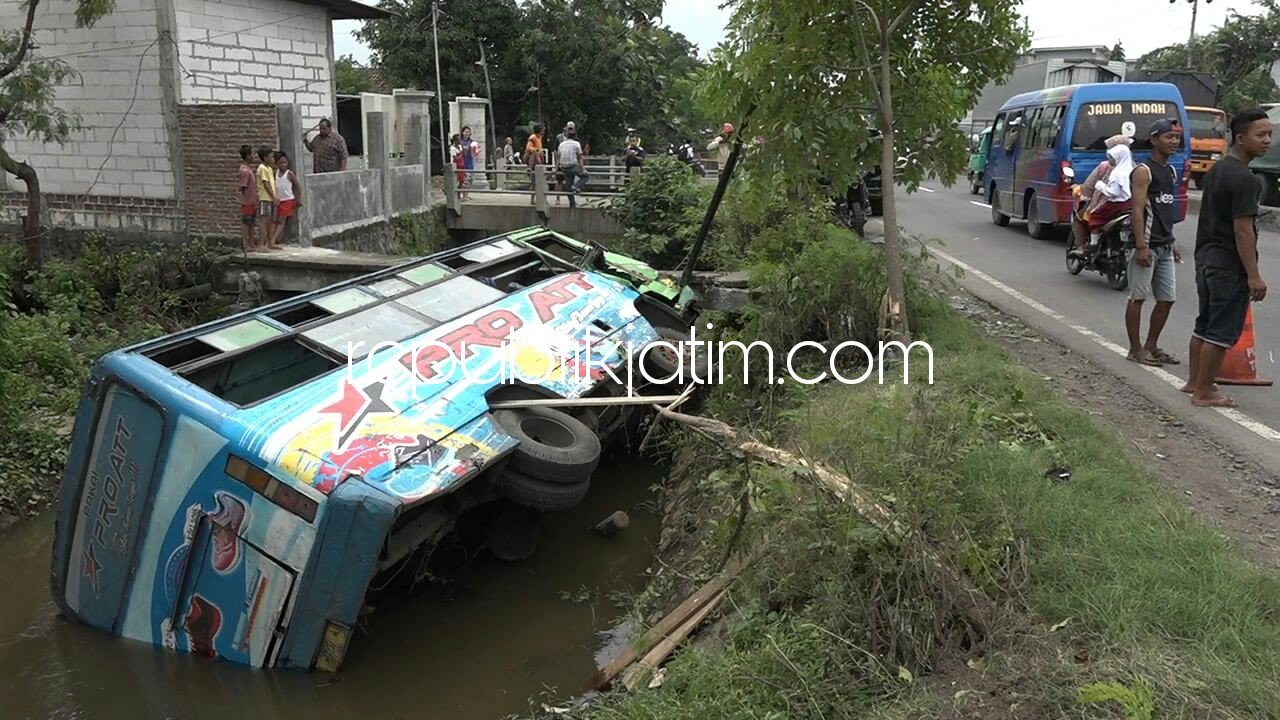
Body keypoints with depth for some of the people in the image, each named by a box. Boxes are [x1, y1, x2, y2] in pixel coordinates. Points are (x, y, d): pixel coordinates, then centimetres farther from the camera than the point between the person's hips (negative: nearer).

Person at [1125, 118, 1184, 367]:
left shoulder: (1171, 171, 16)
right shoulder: (1143, 171, -10)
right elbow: (1138, 210, -17)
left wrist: (1172, 243, 20)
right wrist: (1141, 247, -23)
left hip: (1165, 246, 9)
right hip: (1146, 245, -8)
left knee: (1166, 299, 9)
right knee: (1138, 297, -2)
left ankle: (1151, 346, 21)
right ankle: (1135, 349, 5)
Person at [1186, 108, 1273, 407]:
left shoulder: (1216, 170, 11)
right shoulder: (1244, 179, -18)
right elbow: (1242, 230, -21)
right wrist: (1253, 275, -19)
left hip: (1206, 257, 10)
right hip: (1229, 264, -9)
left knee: (1204, 324, 17)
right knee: (1222, 331, -2)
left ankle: (1194, 382, 26)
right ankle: (1203, 392, 3)